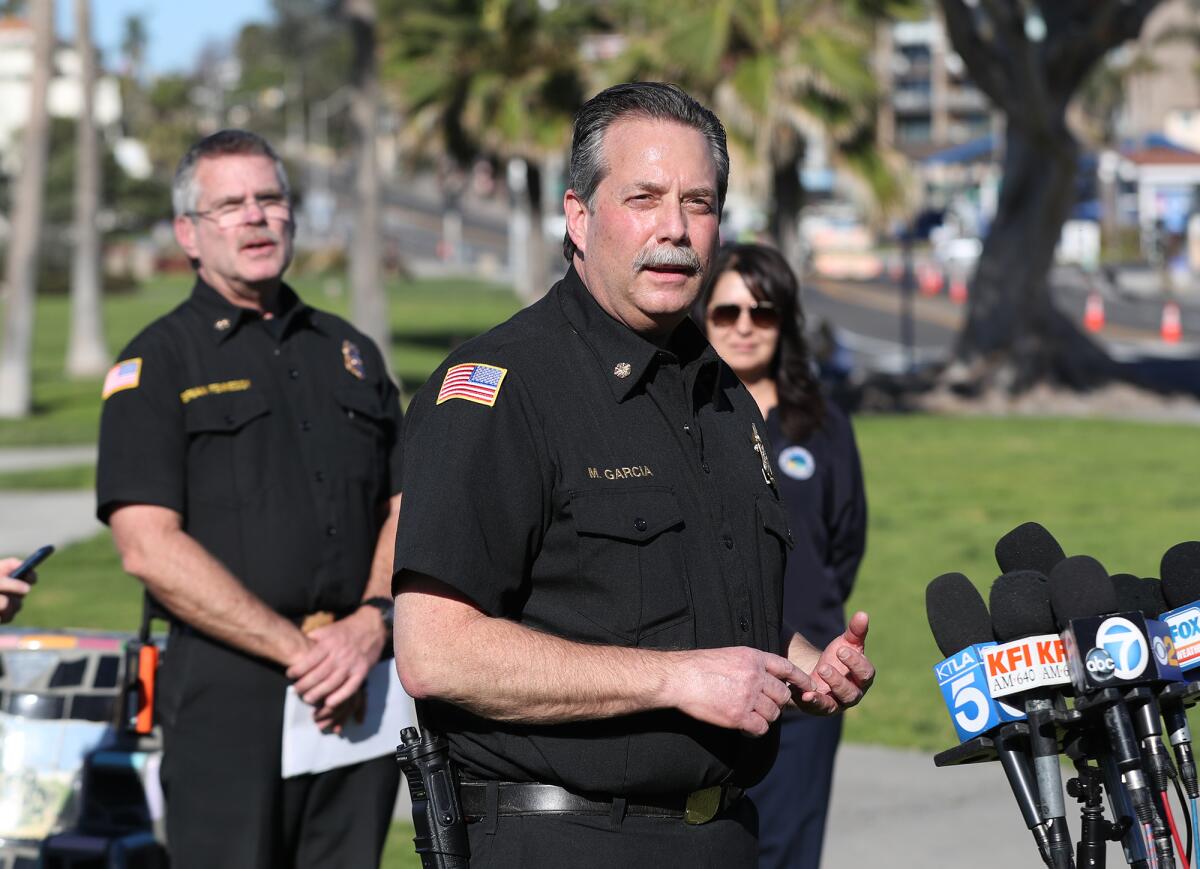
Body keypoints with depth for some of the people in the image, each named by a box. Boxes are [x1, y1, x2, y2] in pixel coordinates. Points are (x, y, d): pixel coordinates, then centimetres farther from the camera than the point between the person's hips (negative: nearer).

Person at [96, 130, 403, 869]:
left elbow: (403, 508, 15)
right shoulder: (157, 364, 1)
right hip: (228, 691, -4)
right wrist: (298, 650, -13)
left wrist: (373, 622, -6)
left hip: (361, 689, 5)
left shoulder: (350, 352, 18)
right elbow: (150, 547, -9)